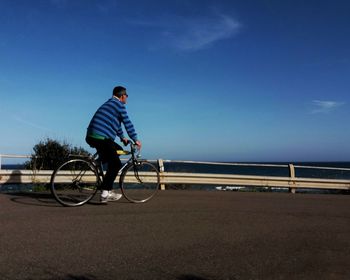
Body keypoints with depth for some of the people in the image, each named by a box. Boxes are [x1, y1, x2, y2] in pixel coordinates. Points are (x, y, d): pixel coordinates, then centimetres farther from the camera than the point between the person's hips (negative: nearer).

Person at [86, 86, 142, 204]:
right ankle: (105, 194, -9)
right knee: (116, 164, -7)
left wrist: (122, 137, 43)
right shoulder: (119, 105, -3)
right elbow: (127, 123, -5)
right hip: (101, 138, -10)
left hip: (91, 136, 10)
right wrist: (135, 139, 4)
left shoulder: (109, 104, 27)